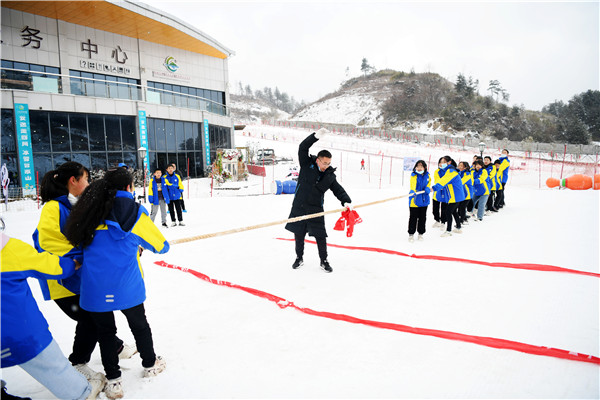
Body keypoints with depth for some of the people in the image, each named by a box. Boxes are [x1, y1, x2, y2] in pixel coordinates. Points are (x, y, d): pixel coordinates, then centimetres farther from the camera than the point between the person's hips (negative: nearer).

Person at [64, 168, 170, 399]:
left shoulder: (91, 210, 3)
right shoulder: (134, 212, -6)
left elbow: (76, 240, 9)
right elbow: (160, 245, 1)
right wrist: (162, 246, 24)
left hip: (94, 288, 3)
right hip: (126, 286, -2)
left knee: (105, 331, 20)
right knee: (139, 325, 20)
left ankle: (113, 381, 24)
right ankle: (150, 364, 40)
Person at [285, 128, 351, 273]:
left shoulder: (330, 176, 3)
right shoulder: (307, 165, -4)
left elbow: (338, 190, 4)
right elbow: (303, 148, -15)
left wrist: (346, 201, -15)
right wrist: (316, 136, -29)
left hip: (316, 210, 1)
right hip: (299, 207, -1)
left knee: (320, 236, 1)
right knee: (299, 235, 11)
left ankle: (324, 261, 18)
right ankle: (299, 258, 30)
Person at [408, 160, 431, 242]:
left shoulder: (427, 176, 5)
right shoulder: (414, 175, -9)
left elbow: (428, 184, 13)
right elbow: (412, 185, -22)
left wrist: (428, 189, -10)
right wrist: (413, 191, -42)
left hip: (424, 200, 4)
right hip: (414, 200, -4)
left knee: (422, 217, 13)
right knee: (413, 218, 1)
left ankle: (421, 233, 28)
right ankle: (411, 234, 14)